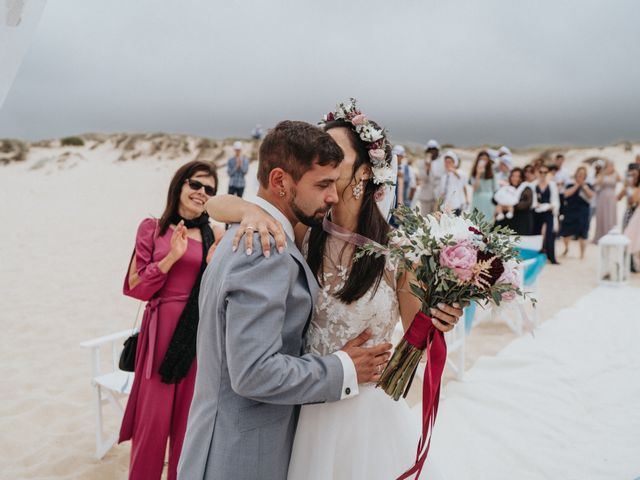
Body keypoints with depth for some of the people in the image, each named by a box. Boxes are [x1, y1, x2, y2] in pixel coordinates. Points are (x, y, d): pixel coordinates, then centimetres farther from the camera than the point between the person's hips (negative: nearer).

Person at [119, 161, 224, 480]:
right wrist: (172, 256, -13)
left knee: (190, 420, 11)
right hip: (161, 333, -1)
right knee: (153, 419, 4)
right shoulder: (152, 228, 2)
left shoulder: (216, 236, 4)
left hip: (199, 335, 1)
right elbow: (136, 287, -2)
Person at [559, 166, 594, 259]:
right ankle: (566, 248, 31)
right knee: (566, 233, 2)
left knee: (582, 235, 0)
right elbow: (566, 194, -15)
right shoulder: (570, 185, 4)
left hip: (582, 213, 0)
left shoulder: (588, 186, 6)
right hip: (570, 212, 0)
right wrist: (576, 185, -11)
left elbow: (592, 195, -11)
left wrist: (584, 186, -12)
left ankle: (582, 254, 11)